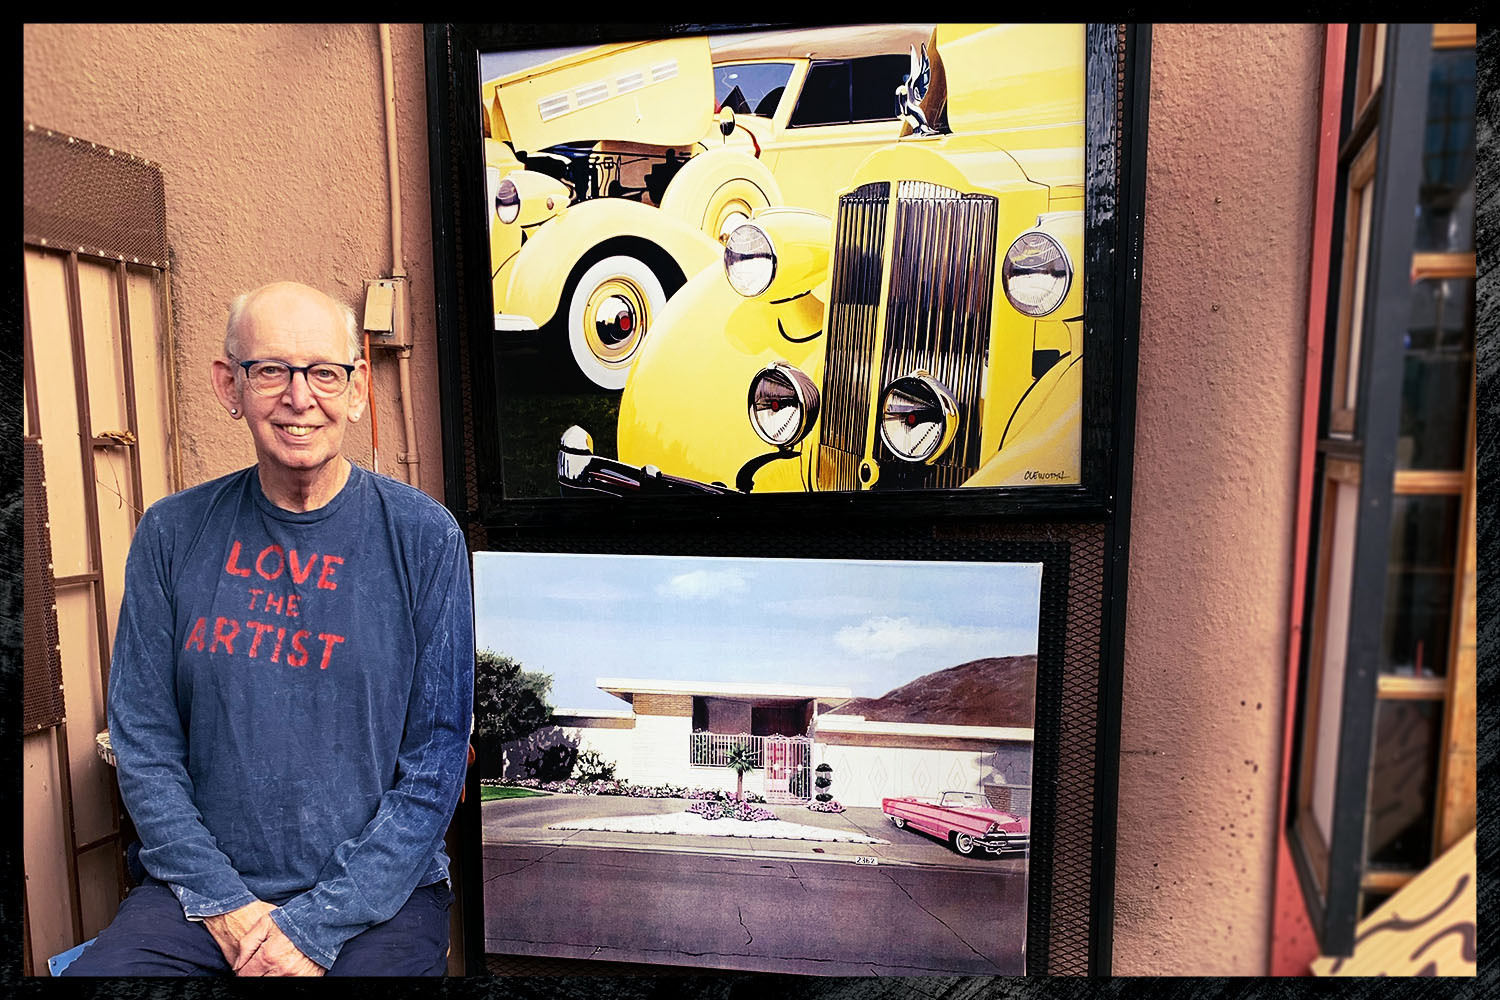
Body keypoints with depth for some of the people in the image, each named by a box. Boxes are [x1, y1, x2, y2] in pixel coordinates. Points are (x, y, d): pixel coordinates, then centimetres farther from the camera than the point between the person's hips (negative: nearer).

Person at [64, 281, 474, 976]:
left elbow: (435, 764, -9)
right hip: (201, 888, 2)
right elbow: (142, 744, 3)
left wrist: (316, 926, -11)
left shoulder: (425, 538, -9)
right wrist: (224, 904, -6)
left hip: (376, 893, -2)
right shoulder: (173, 534, 1)